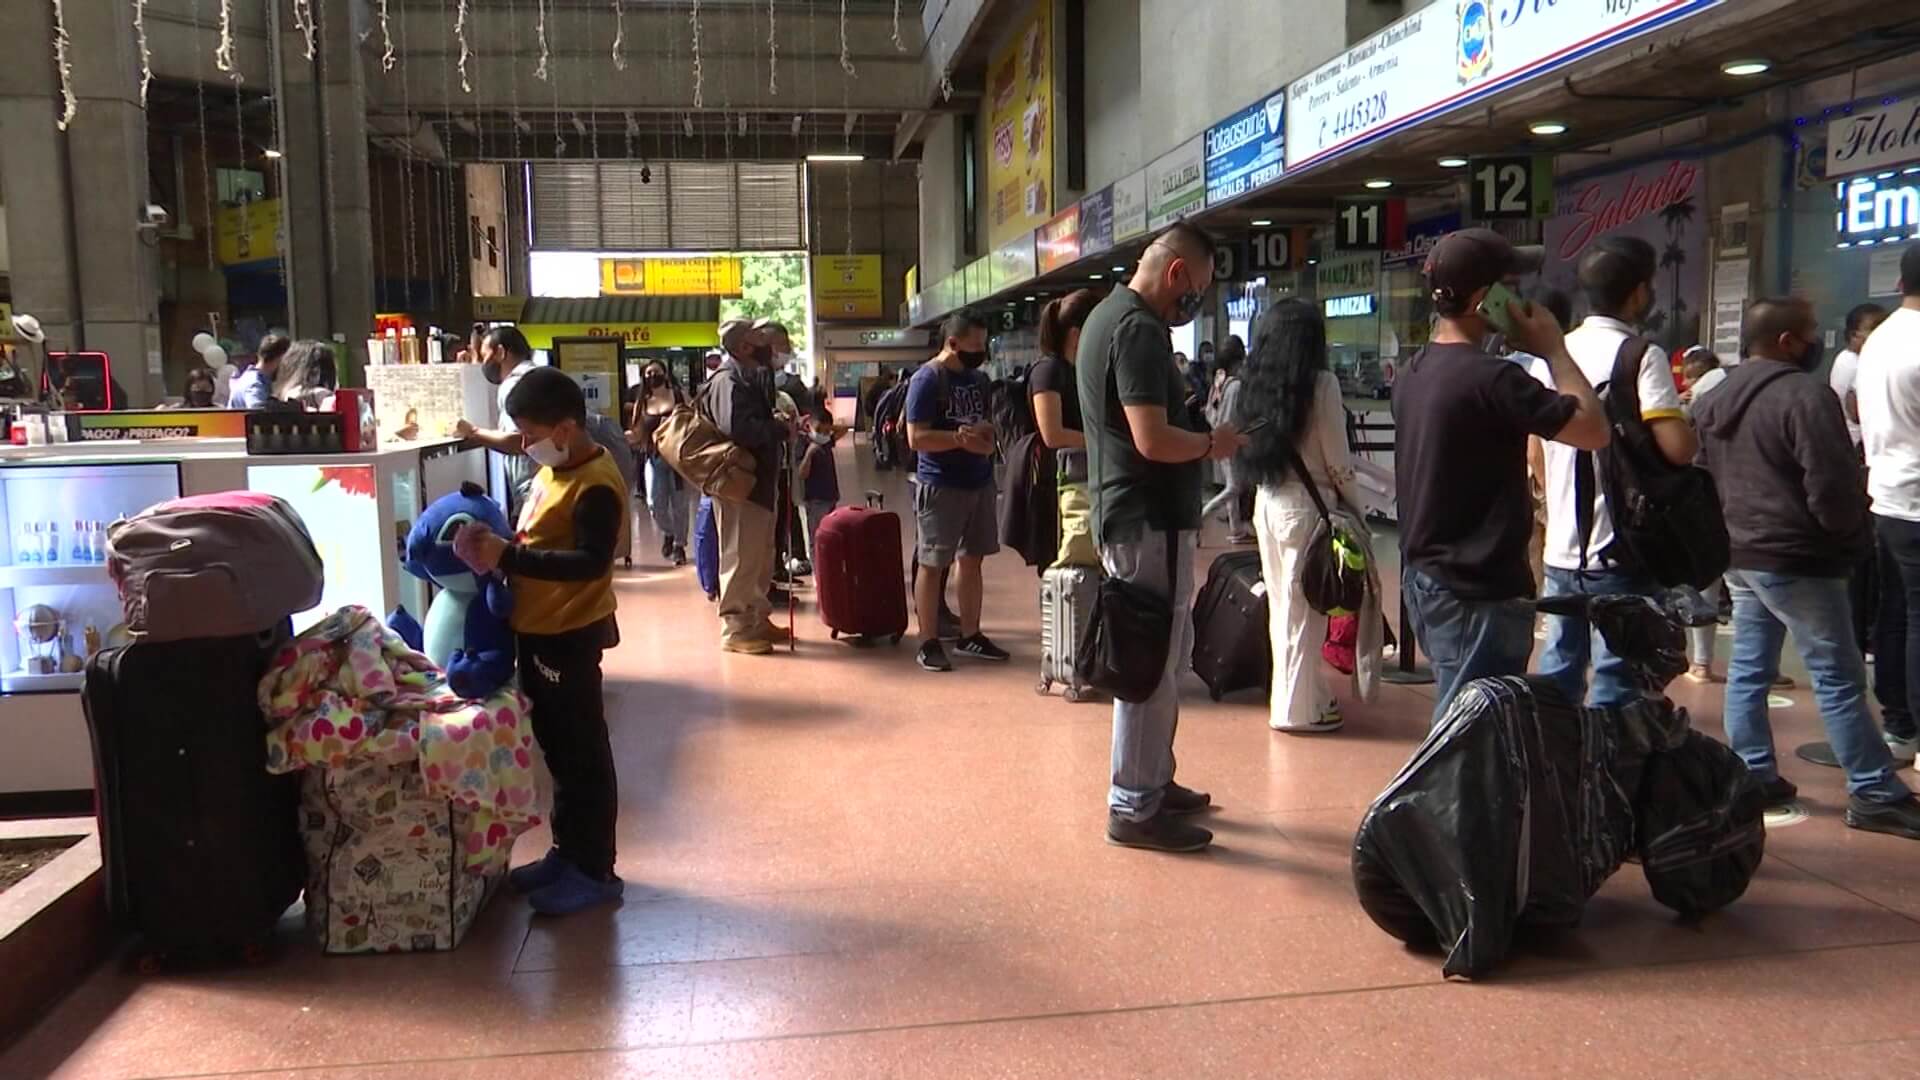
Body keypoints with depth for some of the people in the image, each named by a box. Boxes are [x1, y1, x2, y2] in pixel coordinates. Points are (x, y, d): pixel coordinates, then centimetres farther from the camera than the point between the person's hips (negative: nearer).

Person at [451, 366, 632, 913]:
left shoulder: (596, 485, -19)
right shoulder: (552, 470, 9)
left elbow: (590, 561, -28)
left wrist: (509, 556, -28)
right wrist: (499, 546, 2)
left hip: (570, 635, -9)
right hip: (538, 629, 9)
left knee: (582, 753, 0)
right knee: (557, 749, 18)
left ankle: (595, 870, 10)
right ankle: (566, 852, 30)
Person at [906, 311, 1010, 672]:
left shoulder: (979, 379, 12)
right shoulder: (927, 379, -10)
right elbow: (916, 438, -16)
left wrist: (988, 434, -2)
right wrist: (962, 438, -22)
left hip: (980, 482, 7)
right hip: (940, 485, -7)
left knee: (971, 559, 12)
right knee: (932, 564, -1)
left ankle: (970, 636, 21)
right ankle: (929, 643, 5)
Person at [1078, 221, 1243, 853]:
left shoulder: (1108, 315, 15)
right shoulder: (1139, 328, -18)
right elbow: (1153, 439, -26)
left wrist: (1199, 442, 13)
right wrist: (1212, 443, -9)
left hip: (1125, 514, 11)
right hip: (1150, 522, -11)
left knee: (1167, 654, 20)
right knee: (1153, 664, -3)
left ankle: (1154, 781, 31)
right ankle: (1134, 808, 6)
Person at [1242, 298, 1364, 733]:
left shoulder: (1255, 382, 5)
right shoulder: (1321, 383, -12)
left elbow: (1250, 446, 7)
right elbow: (1337, 461, -10)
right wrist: (1357, 513, 1)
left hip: (1266, 502, 6)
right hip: (1306, 506, -6)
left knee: (1281, 607, 16)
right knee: (1305, 612, 3)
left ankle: (1289, 696, 27)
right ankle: (1299, 708, 11)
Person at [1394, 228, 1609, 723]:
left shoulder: (1413, 373, 8)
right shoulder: (1491, 377, -20)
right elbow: (1594, 430, -16)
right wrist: (1554, 350, -7)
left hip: (1424, 577, 9)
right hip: (1477, 591, -9)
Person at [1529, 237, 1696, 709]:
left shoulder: (1553, 355, 8)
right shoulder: (1641, 356, -12)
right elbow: (1677, 447, -22)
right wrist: (1692, 428, 0)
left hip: (1562, 551, 6)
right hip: (1619, 553, -6)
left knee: (1557, 677, 15)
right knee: (1615, 688, 1)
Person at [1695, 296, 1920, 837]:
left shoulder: (1716, 400, 12)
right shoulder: (1805, 395, -17)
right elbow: (1832, 488, -19)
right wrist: (1855, 531, -1)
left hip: (1738, 554, 9)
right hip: (1795, 559, -8)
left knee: (1748, 669, 12)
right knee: (1839, 677, -1)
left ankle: (1753, 775, 15)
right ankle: (1876, 795, 5)